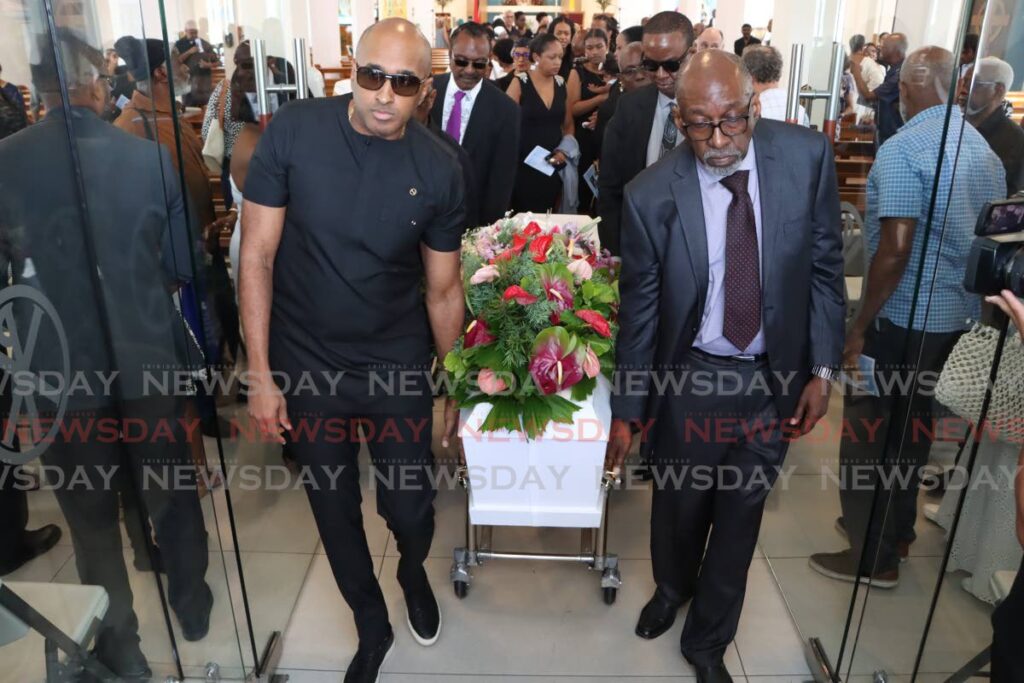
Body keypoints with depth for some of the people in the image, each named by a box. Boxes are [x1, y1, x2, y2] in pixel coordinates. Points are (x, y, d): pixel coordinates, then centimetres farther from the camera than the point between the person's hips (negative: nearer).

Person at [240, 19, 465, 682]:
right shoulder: (294, 131, -13)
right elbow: (257, 256, -9)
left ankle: (415, 570, 48)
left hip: (399, 365, 0)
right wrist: (261, 375, -10)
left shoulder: (439, 169, -9)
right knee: (335, 510, 15)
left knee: (412, 508, 8)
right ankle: (373, 627, 43)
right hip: (307, 365, 0)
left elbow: (443, 289, -1)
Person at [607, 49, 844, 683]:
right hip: (691, 378, -1)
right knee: (679, 506, 19)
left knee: (740, 515, 16)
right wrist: (627, 410, -3)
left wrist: (824, 369, -4)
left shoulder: (808, 155, -11)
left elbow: (825, 265, -2)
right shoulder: (651, 195, -16)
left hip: (778, 378, 2)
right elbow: (639, 310, -8)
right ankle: (673, 589, 54)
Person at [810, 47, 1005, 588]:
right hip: (959, 315, 8)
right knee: (911, 423, 20)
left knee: (868, 431, 5)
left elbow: (896, 247, -23)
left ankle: (873, 556, 15)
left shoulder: (902, 149, -17)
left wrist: (861, 326, -17)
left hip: (903, 316, -8)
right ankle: (896, 531, 35)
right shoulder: (985, 151, 8)